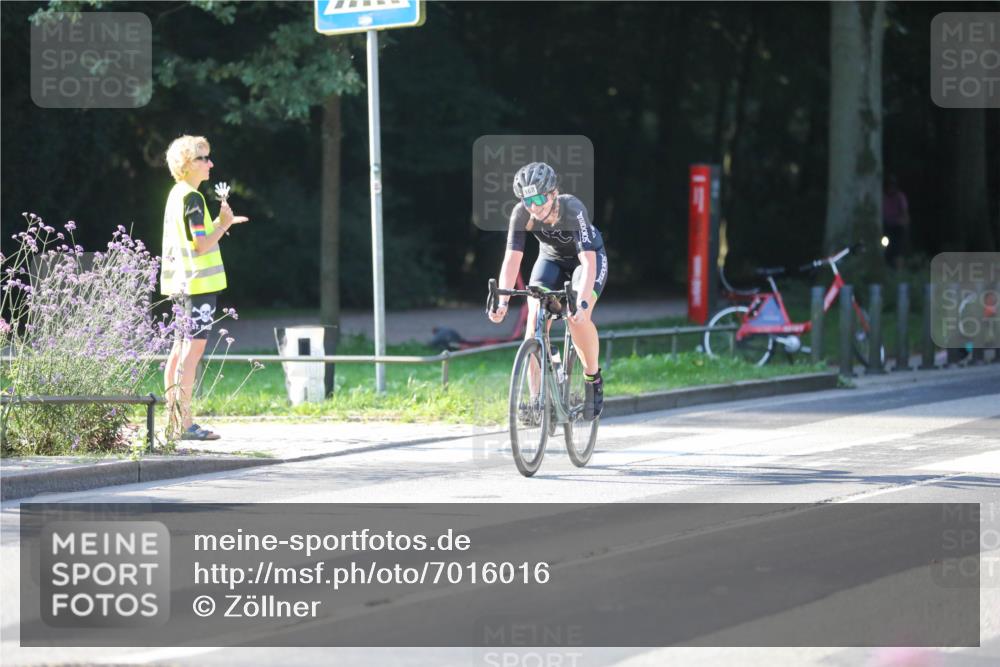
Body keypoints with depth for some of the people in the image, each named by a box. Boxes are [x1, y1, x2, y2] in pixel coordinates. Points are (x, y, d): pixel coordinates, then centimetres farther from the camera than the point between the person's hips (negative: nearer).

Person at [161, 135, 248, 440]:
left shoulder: (176, 194, 14)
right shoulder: (193, 198, -14)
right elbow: (201, 245, -19)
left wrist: (220, 223, 18)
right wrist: (224, 224, -8)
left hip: (179, 283, 10)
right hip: (199, 282, -10)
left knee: (181, 347, 12)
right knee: (194, 347, -10)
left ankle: (173, 418, 14)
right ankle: (186, 423, -12)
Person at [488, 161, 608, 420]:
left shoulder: (572, 210, -36)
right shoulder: (521, 214, -27)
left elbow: (588, 262, -41)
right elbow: (512, 259, -29)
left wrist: (582, 304, -54)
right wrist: (502, 301, -42)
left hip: (588, 258, -3)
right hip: (551, 259, 3)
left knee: (578, 318, -27)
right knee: (535, 318, -19)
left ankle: (593, 378, -3)